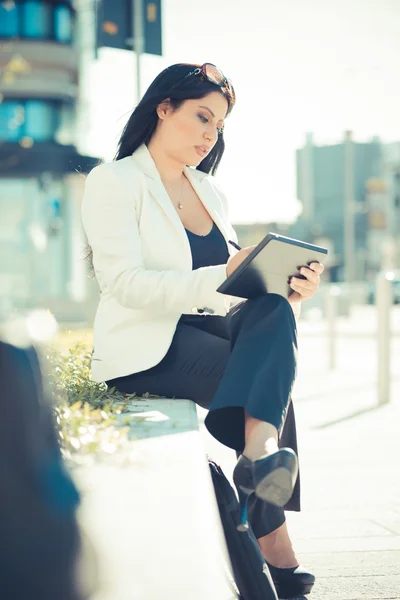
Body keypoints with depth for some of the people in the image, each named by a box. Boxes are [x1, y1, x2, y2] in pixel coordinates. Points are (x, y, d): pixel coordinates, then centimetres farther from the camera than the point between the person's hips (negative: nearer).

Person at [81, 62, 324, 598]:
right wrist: (222, 276, -27)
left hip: (209, 330, 6)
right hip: (145, 345, -6)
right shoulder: (114, 182, -1)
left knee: (274, 313, -28)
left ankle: (262, 450, -43)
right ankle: (272, 540, -29)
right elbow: (126, 285, -16)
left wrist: (288, 291, -8)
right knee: (270, 382, -28)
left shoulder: (210, 191, 21)